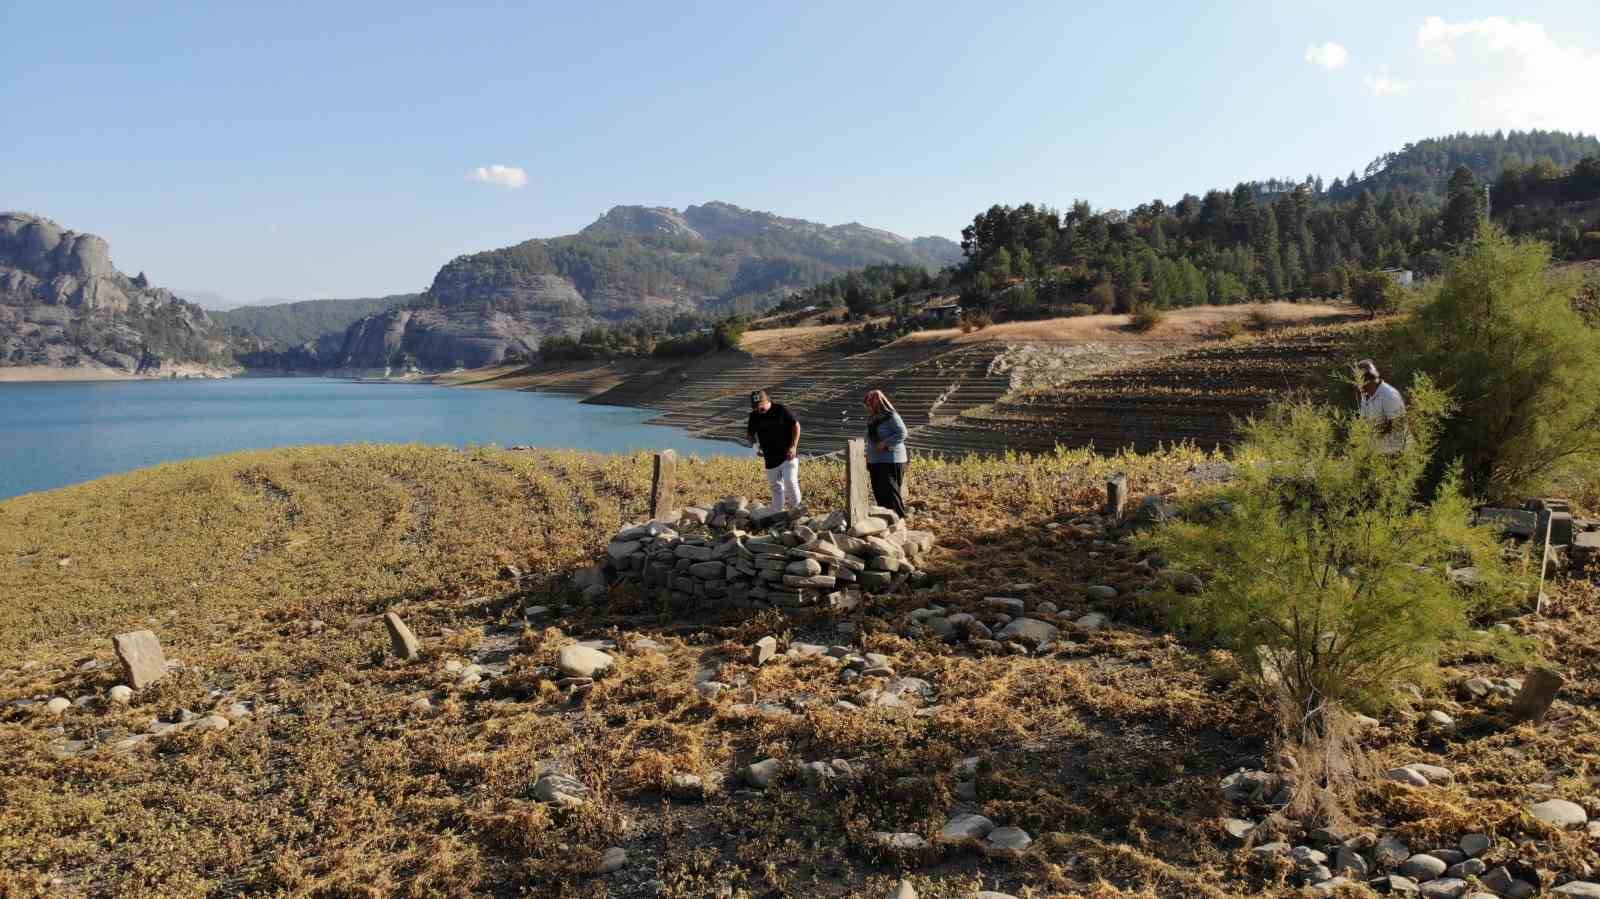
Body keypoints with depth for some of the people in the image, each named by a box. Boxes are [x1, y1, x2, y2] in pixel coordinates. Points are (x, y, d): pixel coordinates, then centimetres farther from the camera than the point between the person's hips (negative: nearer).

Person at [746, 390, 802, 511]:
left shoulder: (781, 410, -12)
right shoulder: (754, 416, 0)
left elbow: (796, 425, -4)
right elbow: (749, 434, 15)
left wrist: (793, 446, -11)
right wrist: (754, 444, -5)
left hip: (787, 455, -4)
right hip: (771, 458, 4)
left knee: (790, 482, -15)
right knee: (775, 486, 11)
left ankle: (796, 509, 4)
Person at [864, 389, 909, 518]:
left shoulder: (891, 416, -10)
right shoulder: (872, 418, 14)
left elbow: (902, 433, -18)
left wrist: (885, 443, -21)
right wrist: (868, 455, 16)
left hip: (891, 460, -8)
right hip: (875, 461, 8)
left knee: (890, 492, -9)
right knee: (878, 492, 8)